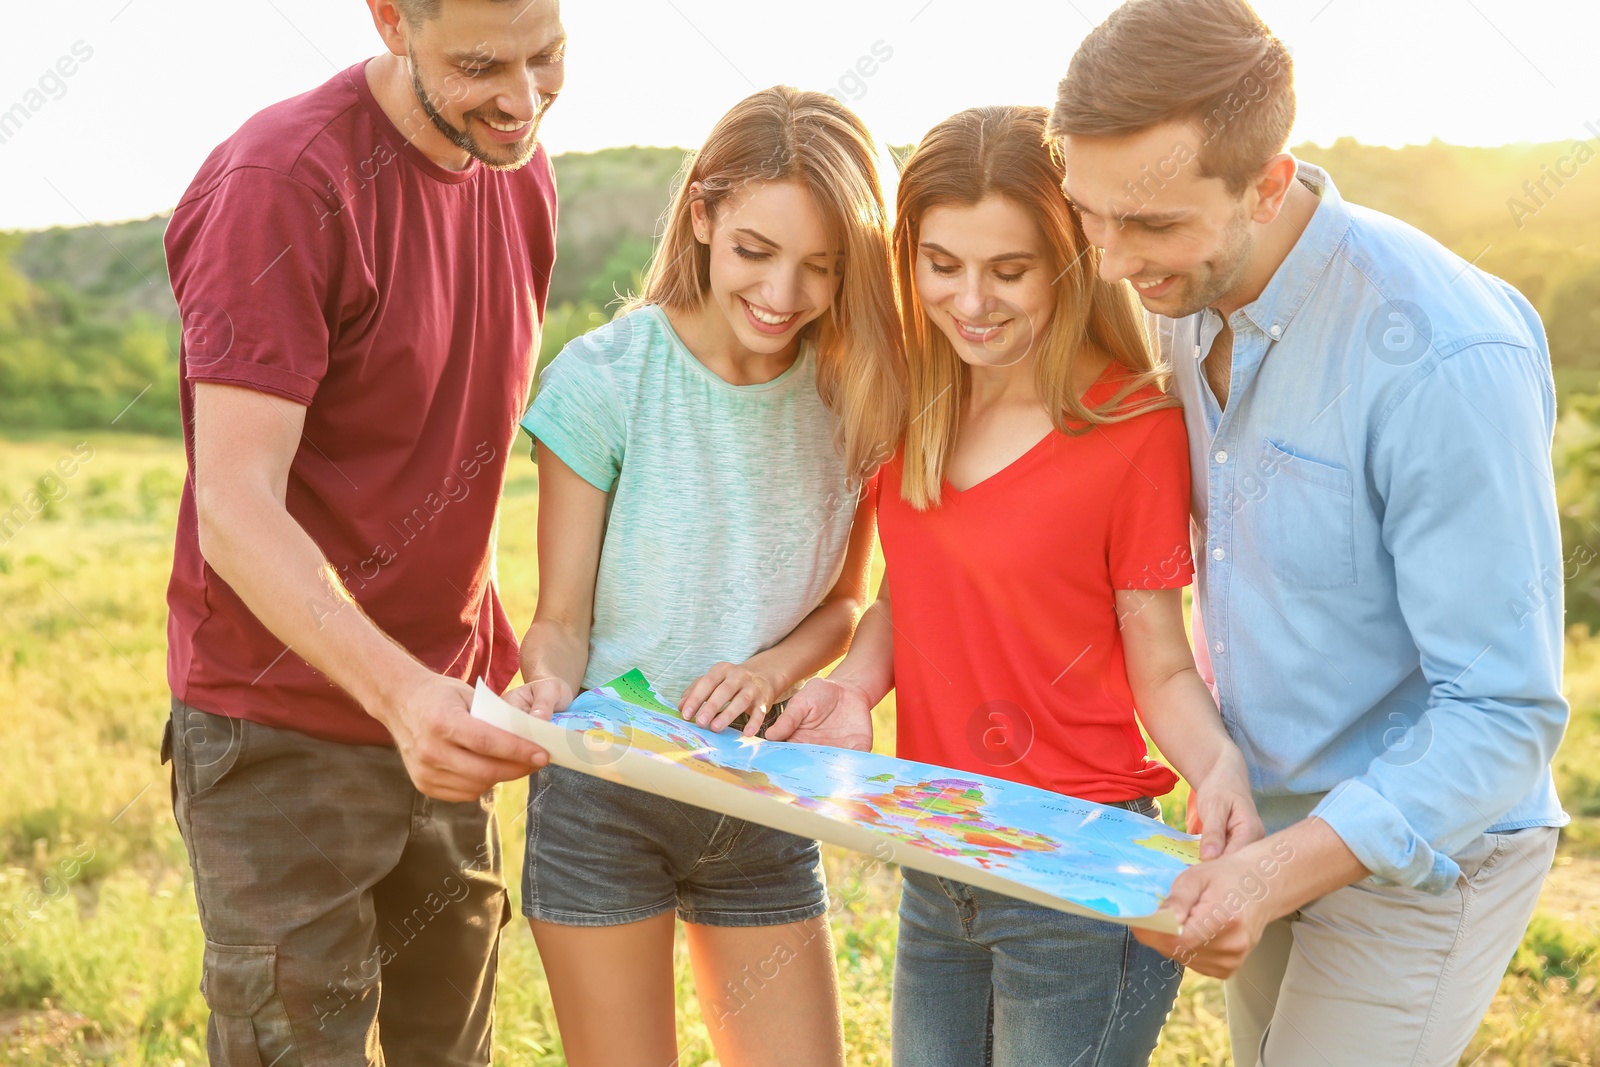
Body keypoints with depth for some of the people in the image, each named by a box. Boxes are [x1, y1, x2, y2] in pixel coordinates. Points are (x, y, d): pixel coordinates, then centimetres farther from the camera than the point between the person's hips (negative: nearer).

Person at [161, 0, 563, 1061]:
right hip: (282, 735, -7)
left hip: (437, 723, 7)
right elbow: (233, 508, -24)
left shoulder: (522, 171, 6)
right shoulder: (279, 183, -18)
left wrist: (501, 660, 9)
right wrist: (396, 690, -39)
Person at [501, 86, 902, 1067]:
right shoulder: (604, 378, -14)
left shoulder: (853, 396, -5)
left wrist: (774, 666, -14)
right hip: (603, 792, -3)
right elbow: (562, 620, -9)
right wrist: (546, 691, -30)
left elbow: (845, 600, 6)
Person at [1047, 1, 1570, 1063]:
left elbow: (1505, 712, -26)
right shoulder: (1193, 291, -6)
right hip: (1261, 819, 8)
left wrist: (1280, 874, -36)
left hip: (1422, 848, -7)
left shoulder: (1446, 359, -30)